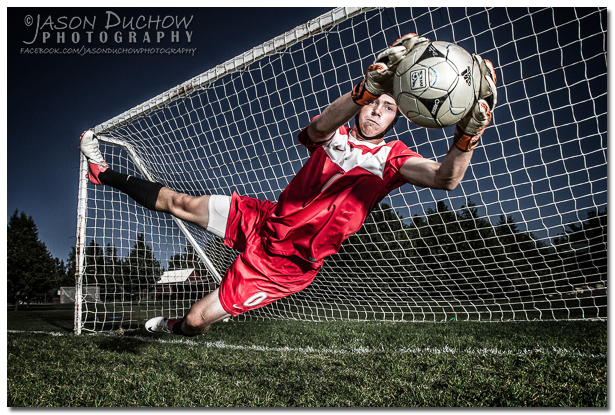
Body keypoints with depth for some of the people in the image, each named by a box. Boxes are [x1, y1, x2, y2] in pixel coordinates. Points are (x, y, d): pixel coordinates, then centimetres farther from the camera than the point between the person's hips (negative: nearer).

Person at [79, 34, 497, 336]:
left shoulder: (393, 156, -6)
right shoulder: (335, 132, -1)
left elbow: (444, 177, -25)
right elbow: (319, 127, -27)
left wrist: (467, 137, -46)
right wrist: (365, 90, -46)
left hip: (287, 262, -2)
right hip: (264, 220, 3)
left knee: (195, 320, -1)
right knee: (178, 202, 8)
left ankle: (172, 327, 38)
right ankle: (104, 173, 38)